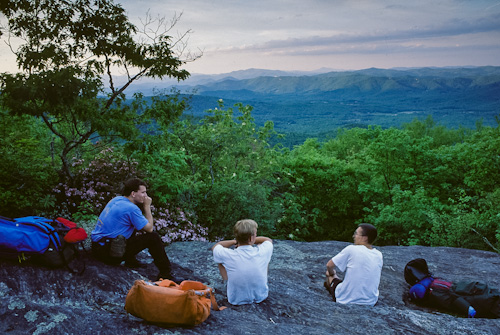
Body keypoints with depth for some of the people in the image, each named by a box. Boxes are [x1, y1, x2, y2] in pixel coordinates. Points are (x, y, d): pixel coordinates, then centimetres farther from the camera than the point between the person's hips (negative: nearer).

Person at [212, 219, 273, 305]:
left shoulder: (228, 255, -27)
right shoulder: (262, 252, -24)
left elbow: (215, 246, -1)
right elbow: (269, 240, 3)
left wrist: (235, 241, 0)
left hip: (236, 300, -1)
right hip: (260, 297, 1)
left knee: (220, 259, 7)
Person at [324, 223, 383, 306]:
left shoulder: (351, 249, -17)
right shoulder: (379, 255, -1)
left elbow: (329, 265, -7)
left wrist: (331, 273, 17)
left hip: (346, 301, -5)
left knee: (330, 275, 18)